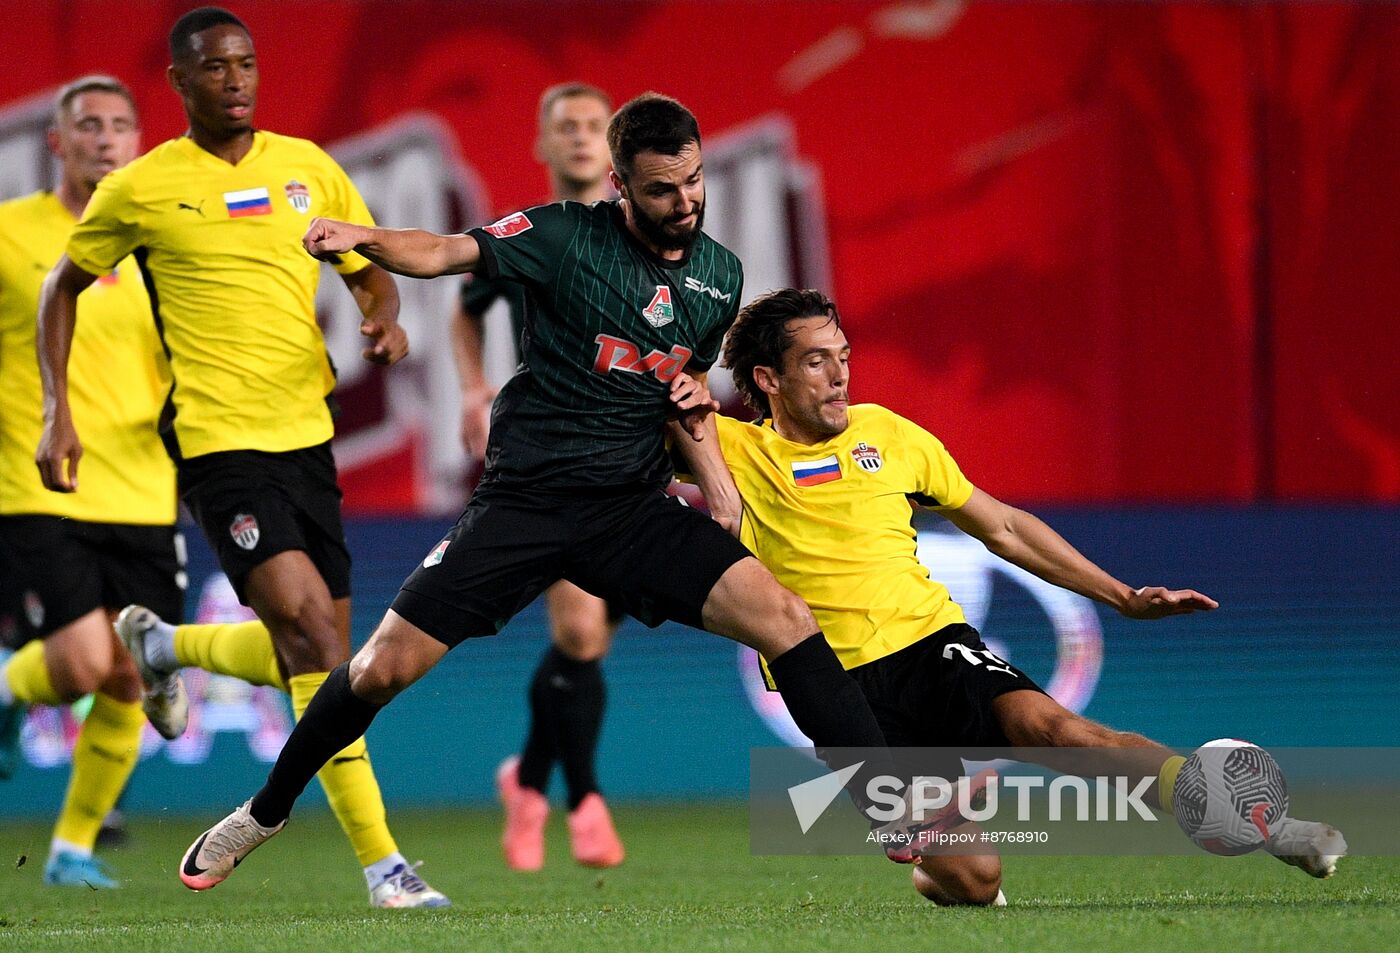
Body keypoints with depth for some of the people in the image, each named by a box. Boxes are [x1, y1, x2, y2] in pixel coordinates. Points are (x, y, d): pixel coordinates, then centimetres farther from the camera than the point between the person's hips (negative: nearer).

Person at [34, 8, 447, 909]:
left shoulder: (308, 167, 8)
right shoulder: (140, 189, -1)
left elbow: (371, 270, 17)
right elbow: (62, 287, 12)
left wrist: (386, 319, -7)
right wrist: (57, 413, 4)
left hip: (307, 430, 5)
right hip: (219, 439, -5)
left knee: (316, 648, 9)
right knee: (309, 623, -21)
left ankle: (164, 646, 38)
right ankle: (380, 859, -17)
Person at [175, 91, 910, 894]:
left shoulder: (721, 275, 8)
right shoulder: (569, 237, -7)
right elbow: (449, 253, -19)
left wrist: (695, 404, 1)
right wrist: (364, 238, -38)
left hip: (635, 509, 3)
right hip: (524, 498, -3)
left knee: (786, 619, -16)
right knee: (386, 667, -6)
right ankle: (265, 812, 19)